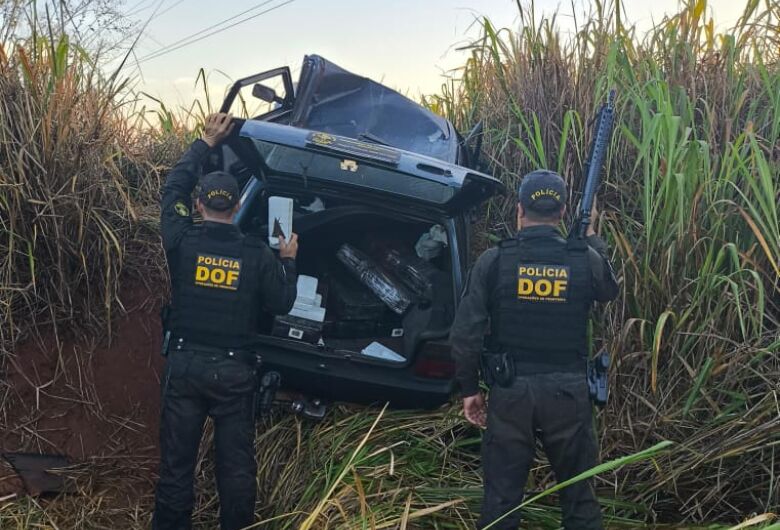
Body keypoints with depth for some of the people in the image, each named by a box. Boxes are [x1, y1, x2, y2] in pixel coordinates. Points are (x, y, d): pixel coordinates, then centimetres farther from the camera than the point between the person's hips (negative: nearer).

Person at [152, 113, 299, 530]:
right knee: (236, 462, 11)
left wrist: (205, 143, 17)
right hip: (234, 369, 0)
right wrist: (288, 261, 15)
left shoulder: (182, 242, -7)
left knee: (176, 460, 11)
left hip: (185, 363, 1)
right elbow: (281, 304, 1)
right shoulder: (258, 254, -8)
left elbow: (173, 189, 10)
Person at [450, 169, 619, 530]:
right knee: (578, 494, 17)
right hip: (567, 391, 1)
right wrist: (593, 238, 32)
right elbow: (610, 291, 20)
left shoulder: (493, 261, -8)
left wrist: (469, 388, 5)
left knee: (502, 496, 11)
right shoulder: (586, 260, -5)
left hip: (510, 391, -1)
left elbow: (465, 333, -8)